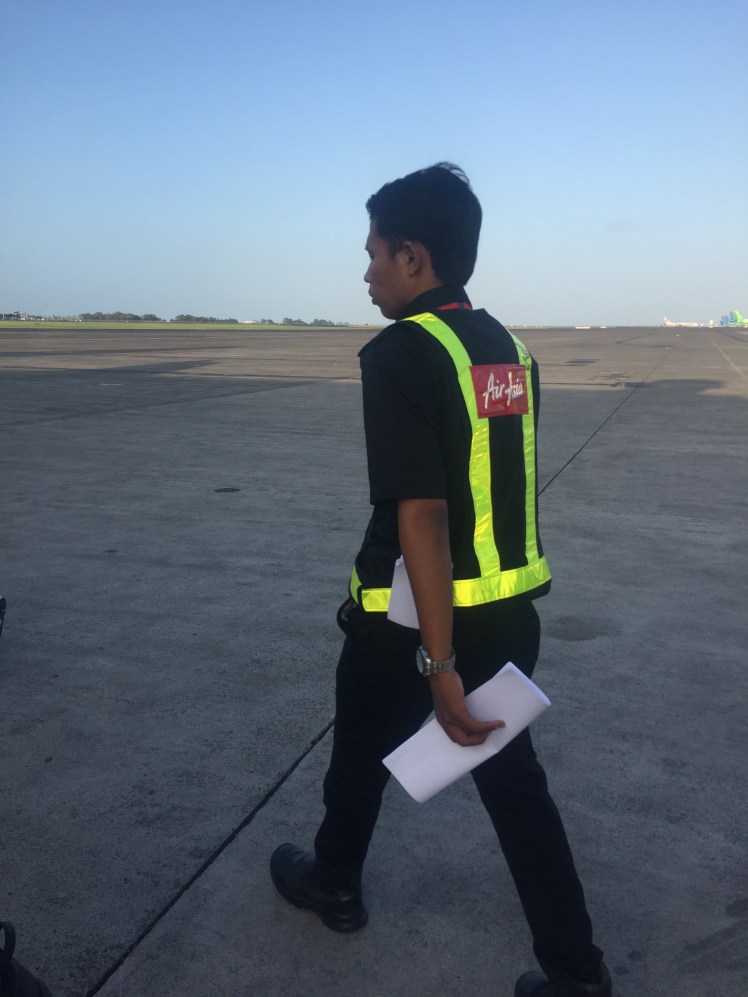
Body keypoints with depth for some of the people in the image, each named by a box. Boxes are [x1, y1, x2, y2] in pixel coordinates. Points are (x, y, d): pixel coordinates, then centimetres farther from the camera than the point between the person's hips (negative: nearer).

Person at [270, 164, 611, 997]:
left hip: (413, 622, -6)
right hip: (511, 611, 7)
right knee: (514, 779, 17)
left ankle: (333, 886, 45)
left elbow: (422, 514, -25)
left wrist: (440, 664, -23)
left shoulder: (399, 355, -18)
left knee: (361, 758, 20)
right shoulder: (511, 351, 6)